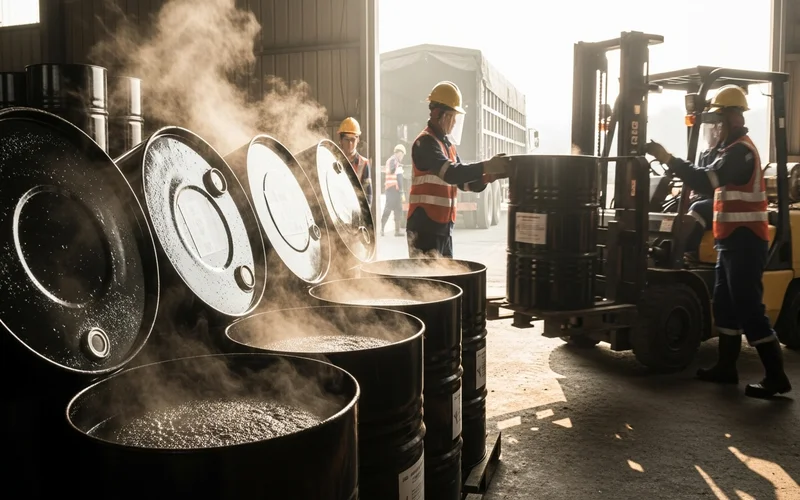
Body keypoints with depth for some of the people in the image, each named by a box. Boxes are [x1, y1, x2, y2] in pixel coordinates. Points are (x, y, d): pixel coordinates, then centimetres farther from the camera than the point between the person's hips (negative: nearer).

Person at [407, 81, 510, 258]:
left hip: (444, 224, 9)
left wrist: (488, 177, -2)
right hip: (424, 225, -9)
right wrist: (487, 166, -27)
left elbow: (462, 180, 16)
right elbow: (451, 173, -26)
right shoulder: (425, 142, -12)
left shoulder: (448, 144, 18)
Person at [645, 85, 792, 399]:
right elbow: (712, 187, 17)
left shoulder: (740, 150, -15)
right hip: (732, 240, 10)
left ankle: (776, 377, -2)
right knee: (725, 306, 14)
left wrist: (668, 159, -24)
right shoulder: (729, 149, 18)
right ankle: (726, 367, 22)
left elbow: (705, 180, -27)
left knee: (749, 310, -9)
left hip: (745, 241, -10)